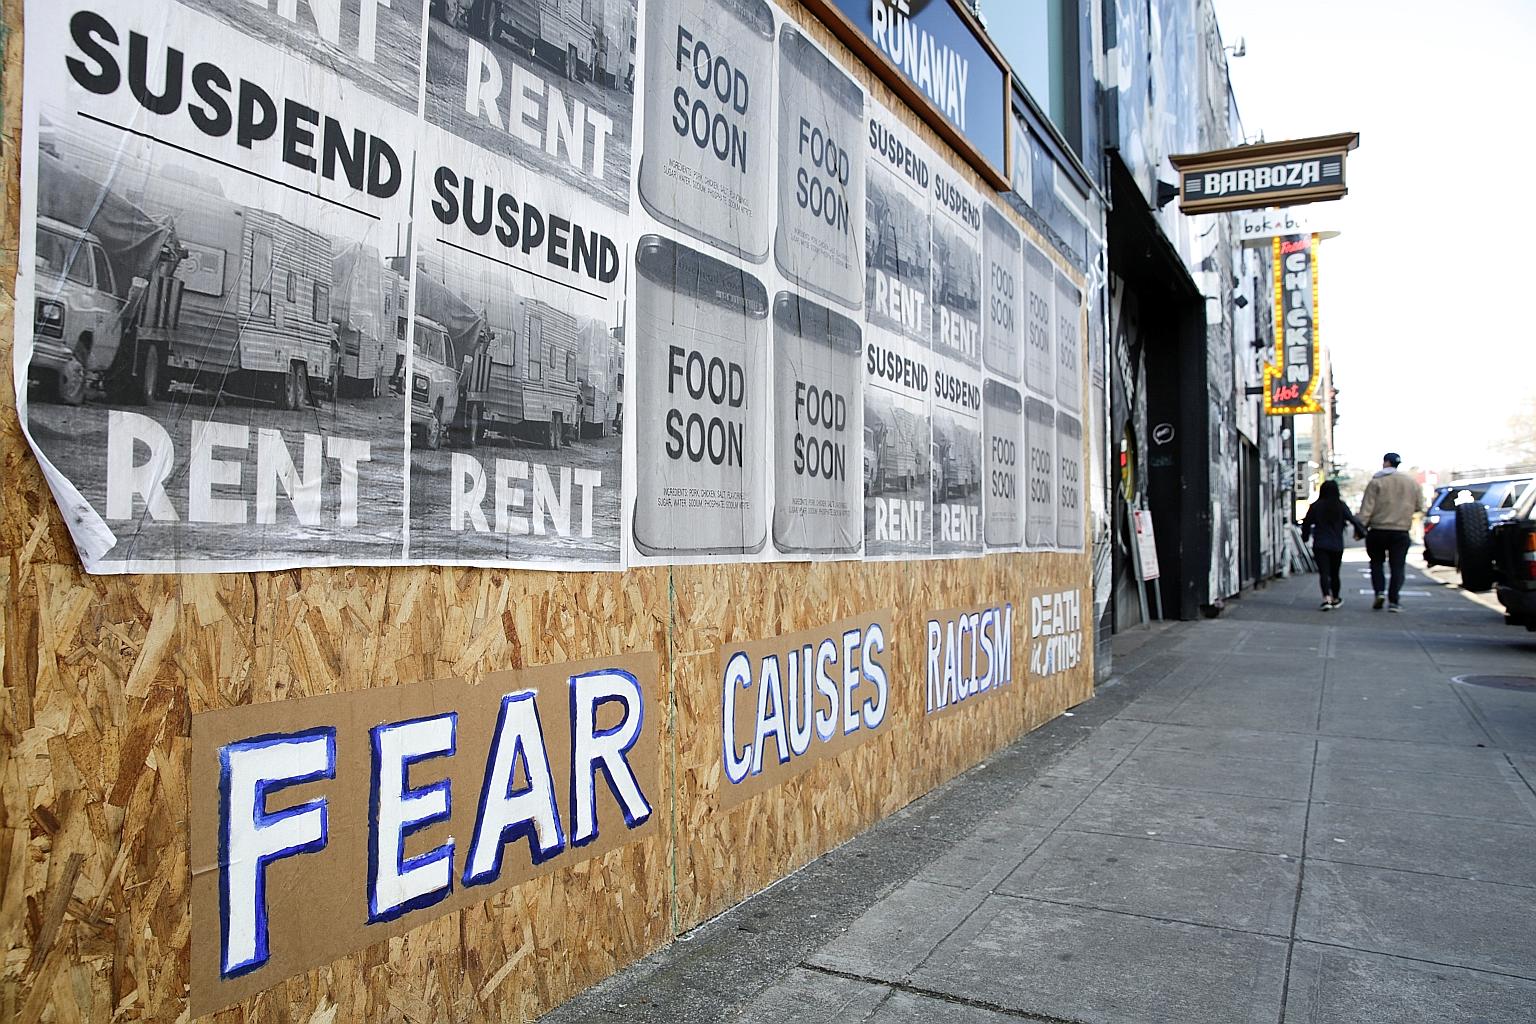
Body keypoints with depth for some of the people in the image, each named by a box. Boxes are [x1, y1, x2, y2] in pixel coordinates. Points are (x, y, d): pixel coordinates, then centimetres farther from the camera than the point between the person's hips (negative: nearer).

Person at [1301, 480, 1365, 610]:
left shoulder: (1315, 506, -2)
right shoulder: (1341, 506, -2)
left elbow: (1306, 523, 3)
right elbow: (1353, 520, -8)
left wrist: (1305, 536, 19)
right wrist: (1361, 531, 6)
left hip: (1320, 545, -2)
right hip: (1337, 545, 2)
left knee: (1323, 572, -7)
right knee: (1334, 573, 15)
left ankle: (1327, 598, -26)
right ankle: (1335, 599, 29)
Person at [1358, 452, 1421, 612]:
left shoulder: (1376, 482, -6)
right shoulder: (1411, 482, 7)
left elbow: (1367, 507, -10)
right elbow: (1419, 504, 14)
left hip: (1378, 530, -2)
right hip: (1401, 531, 2)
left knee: (1376, 562, 14)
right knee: (1397, 567, 3)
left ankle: (1379, 592, -2)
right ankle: (1393, 601, -4)